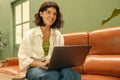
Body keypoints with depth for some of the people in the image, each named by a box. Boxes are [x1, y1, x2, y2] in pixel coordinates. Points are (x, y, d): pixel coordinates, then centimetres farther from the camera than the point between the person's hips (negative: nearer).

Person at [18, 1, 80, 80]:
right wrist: (42, 64, -19)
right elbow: (23, 58, -5)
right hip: (35, 68, -3)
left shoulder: (58, 35, 10)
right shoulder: (30, 34, 0)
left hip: (53, 67, 3)